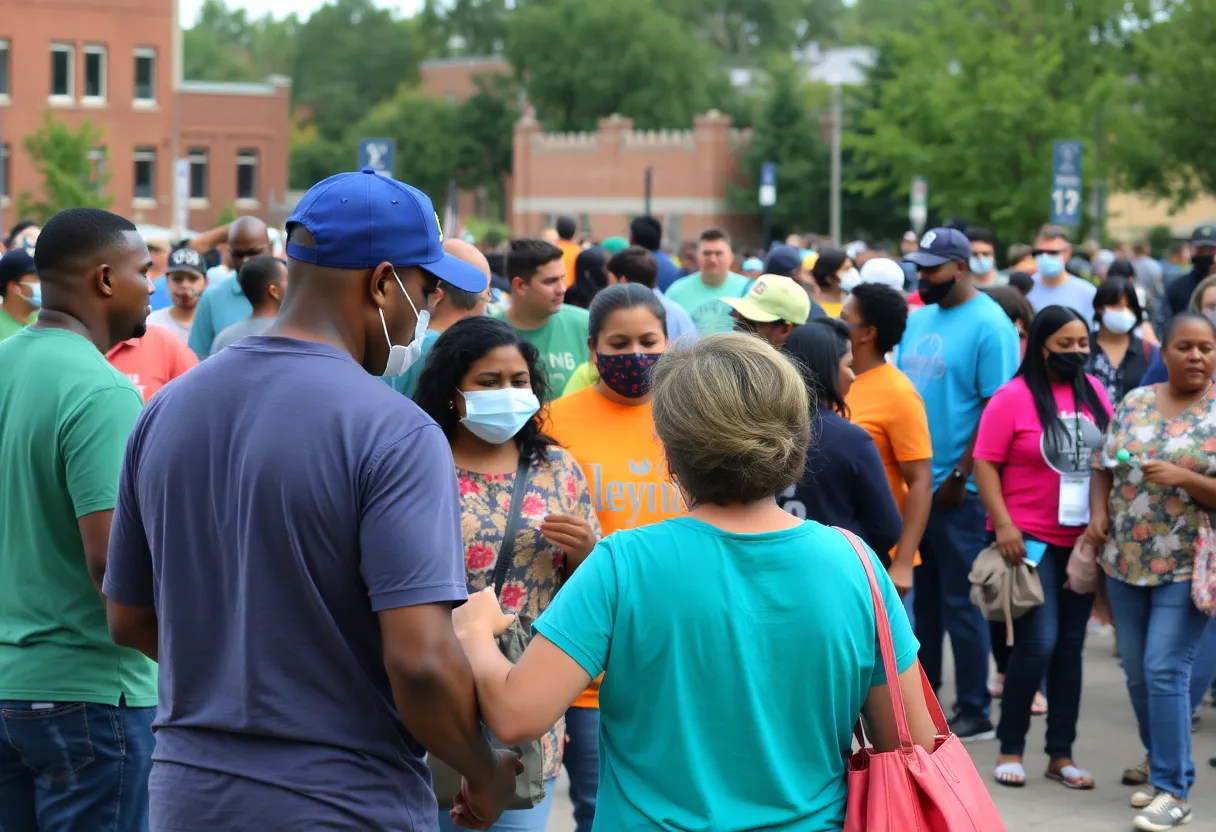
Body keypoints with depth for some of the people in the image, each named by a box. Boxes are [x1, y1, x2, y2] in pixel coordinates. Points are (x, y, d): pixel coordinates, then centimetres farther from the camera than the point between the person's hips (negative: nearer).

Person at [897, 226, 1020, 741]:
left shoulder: (989, 326, -11)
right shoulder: (918, 319, 11)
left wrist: (960, 476, -17)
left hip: (957, 489, -7)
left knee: (960, 602, 0)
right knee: (919, 597, 14)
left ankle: (975, 713, 9)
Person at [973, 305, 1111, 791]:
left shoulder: (1093, 391, 7)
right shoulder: (1013, 397, -9)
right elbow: (985, 463, -10)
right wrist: (1003, 524, -18)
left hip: (1083, 539, 5)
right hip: (1030, 539, -5)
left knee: (1071, 646, 9)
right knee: (1038, 642, -11)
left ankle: (1061, 754, 17)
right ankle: (1010, 748, 5)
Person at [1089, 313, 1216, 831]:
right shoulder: (1133, 403, 8)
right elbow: (1104, 467, 13)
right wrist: (1098, 513, -3)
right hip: (1125, 561, 5)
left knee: (1165, 671, -11)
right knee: (1137, 672, 11)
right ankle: (1162, 764, 27)